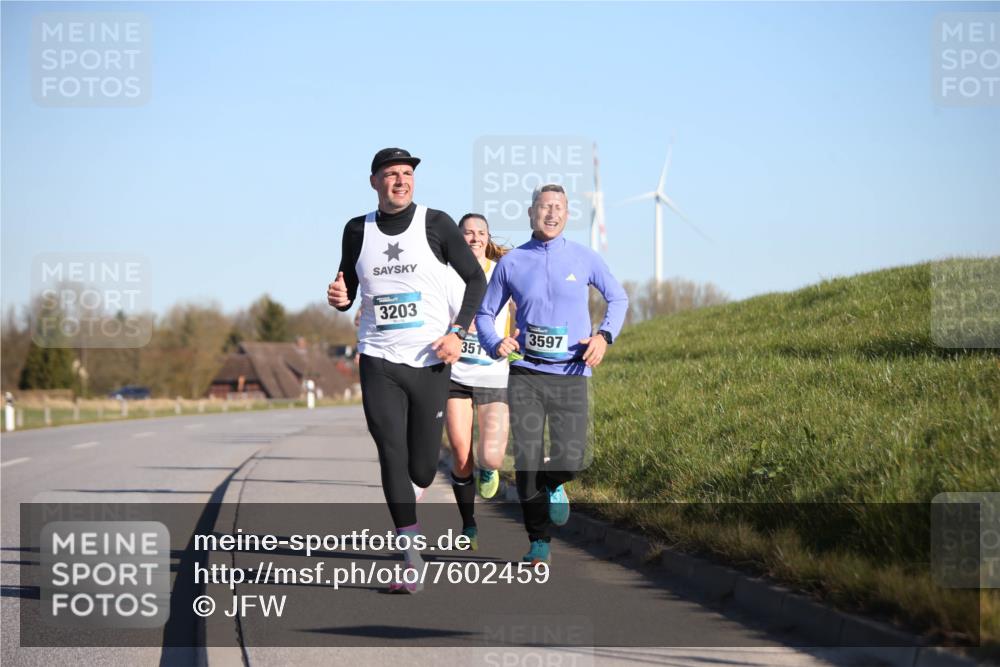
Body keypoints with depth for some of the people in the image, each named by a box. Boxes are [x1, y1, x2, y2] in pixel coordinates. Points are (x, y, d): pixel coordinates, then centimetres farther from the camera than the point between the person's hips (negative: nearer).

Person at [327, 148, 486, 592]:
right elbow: (349, 293, 17)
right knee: (391, 457, -10)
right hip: (379, 362, 1)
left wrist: (457, 331, -7)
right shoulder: (358, 231, 6)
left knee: (421, 469, 2)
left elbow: (476, 279, 4)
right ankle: (411, 560, -6)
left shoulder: (436, 224, -1)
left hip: (430, 361, -1)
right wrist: (339, 298, -8)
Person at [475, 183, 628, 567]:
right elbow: (485, 313, 13)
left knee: (569, 461, -12)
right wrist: (495, 344, -8)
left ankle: (554, 486, 27)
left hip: (571, 375, 0)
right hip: (525, 375, 0)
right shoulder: (511, 263, 3)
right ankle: (539, 545, 9)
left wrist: (604, 335, -2)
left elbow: (618, 298, 16)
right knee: (527, 462, -8)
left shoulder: (584, 259, 4)